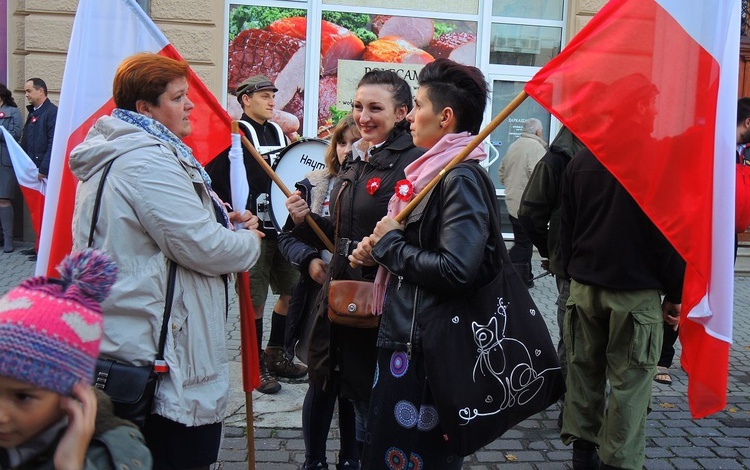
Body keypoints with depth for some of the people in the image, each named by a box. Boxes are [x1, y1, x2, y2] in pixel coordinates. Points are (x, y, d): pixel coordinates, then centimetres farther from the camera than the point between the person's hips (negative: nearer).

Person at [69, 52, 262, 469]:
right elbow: (202, 248, -23)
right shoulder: (148, 161, -20)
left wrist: (221, 220, 10)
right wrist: (250, 241, -3)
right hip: (162, 353, -11)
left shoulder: (112, 156, 15)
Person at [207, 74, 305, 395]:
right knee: (255, 300, 0)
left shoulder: (278, 133, 15)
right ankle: (256, 366, 15)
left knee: (292, 291, 13)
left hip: (282, 225, 8)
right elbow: (215, 180, -12)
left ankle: (275, 355, 30)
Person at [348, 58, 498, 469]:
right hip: (404, 338, 10)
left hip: (425, 351, -9)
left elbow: (457, 271, -27)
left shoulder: (462, 178, -17)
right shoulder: (435, 169, 12)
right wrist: (379, 250, 3)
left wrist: (390, 243, -14)